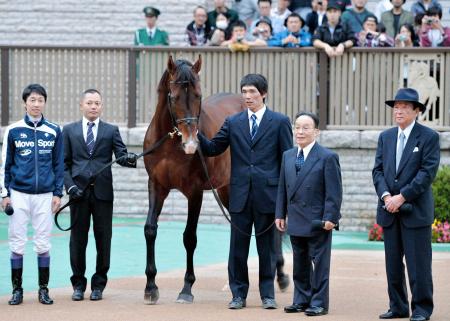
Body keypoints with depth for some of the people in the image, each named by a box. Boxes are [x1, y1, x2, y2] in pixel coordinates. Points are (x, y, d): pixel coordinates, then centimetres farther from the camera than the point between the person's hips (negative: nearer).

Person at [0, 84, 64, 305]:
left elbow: (59, 164, 8)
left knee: (43, 243, 3)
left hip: (45, 194, 1)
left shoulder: (54, 131, 4)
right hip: (19, 193, -1)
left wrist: (58, 193, 3)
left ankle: (43, 289, 10)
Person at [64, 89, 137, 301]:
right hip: (79, 191, 0)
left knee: (103, 240, 2)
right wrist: (70, 186, -6)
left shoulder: (111, 131, 9)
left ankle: (98, 284, 11)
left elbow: (121, 155, -2)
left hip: (102, 191, 0)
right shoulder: (69, 130, 10)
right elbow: (64, 163, 7)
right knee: (78, 239, 5)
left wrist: (128, 159, -25)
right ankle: (78, 284, 14)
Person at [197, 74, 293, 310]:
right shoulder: (233, 122, 9)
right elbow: (212, 149, 6)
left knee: (266, 246, 6)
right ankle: (239, 294, 13)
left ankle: (267, 294, 15)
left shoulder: (279, 122, 1)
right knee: (238, 247, 5)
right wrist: (195, 134, -13)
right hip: (240, 194, 2)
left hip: (266, 193, -2)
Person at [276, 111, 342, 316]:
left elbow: (334, 192, -10)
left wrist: (329, 218, -16)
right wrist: (280, 214, 9)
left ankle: (319, 303, 5)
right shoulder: (288, 156, 11)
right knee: (300, 263, 12)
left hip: (318, 222, -6)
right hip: (295, 221, 6)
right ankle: (301, 300, 20)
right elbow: (282, 188, 15)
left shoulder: (328, 157, -8)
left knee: (319, 263, 0)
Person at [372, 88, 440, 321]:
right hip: (389, 211, 5)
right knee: (393, 262, 8)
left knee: (418, 263, -3)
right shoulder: (385, 137, 13)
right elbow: (377, 170, 9)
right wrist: (386, 196, -8)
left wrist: (402, 197, -15)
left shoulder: (429, 137, -3)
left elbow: (428, 172, -11)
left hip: (416, 211, -5)